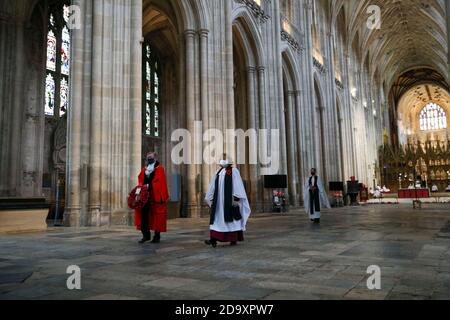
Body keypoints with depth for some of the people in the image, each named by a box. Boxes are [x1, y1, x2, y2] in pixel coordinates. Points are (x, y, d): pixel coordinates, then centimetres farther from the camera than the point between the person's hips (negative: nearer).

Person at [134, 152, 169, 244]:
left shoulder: (160, 169, -3)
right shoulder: (144, 169, 14)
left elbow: (162, 184, -10)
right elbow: (141, 183, 16)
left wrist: (162, 197, -15)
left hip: (156, 197, -5)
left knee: (157, 216, 3)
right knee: (143, 215, 1)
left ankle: (157, 236, 14)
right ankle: (146, 235, 12)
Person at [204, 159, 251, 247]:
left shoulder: (234, 171, -4)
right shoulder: (219, 172, 15)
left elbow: (238, 185, -11)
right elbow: (213, 186, 17)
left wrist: (235, 198, -19)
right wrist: (209, 198, 14)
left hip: (230, 200, -6)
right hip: (219, 200, 6)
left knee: (232, 218, 2)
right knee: (216, 218, -3)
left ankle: (234, 239, 13)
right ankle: (213, 240, -8)